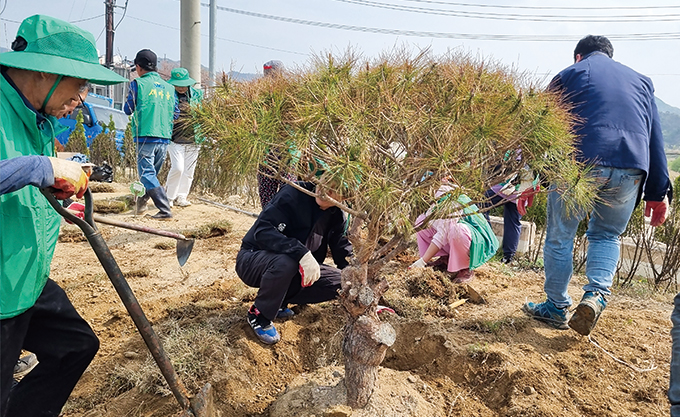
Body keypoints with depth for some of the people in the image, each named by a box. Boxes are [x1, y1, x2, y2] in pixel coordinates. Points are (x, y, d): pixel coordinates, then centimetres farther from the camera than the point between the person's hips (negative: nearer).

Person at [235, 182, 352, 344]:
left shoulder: (336, 215, -2)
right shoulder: (294, 194, -23)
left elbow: (344, 250, 3)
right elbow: (263, 230, -32)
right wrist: (302, 253, -42)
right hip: (253, 261, -6)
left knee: (340, 282, -7)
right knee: (285, 262, -39)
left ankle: (279, 301, 5)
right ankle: (259, 315, -12)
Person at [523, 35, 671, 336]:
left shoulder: (569, 74, 14)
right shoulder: (641, 80, 25)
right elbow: (655, 138, 20)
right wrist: (657, 194, 20)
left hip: (581, 162, -4)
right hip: (631, 170, 4)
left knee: (560, 237, 11)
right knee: (607, 235, 22)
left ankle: (556, 308, 18)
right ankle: (597, 294, 0)